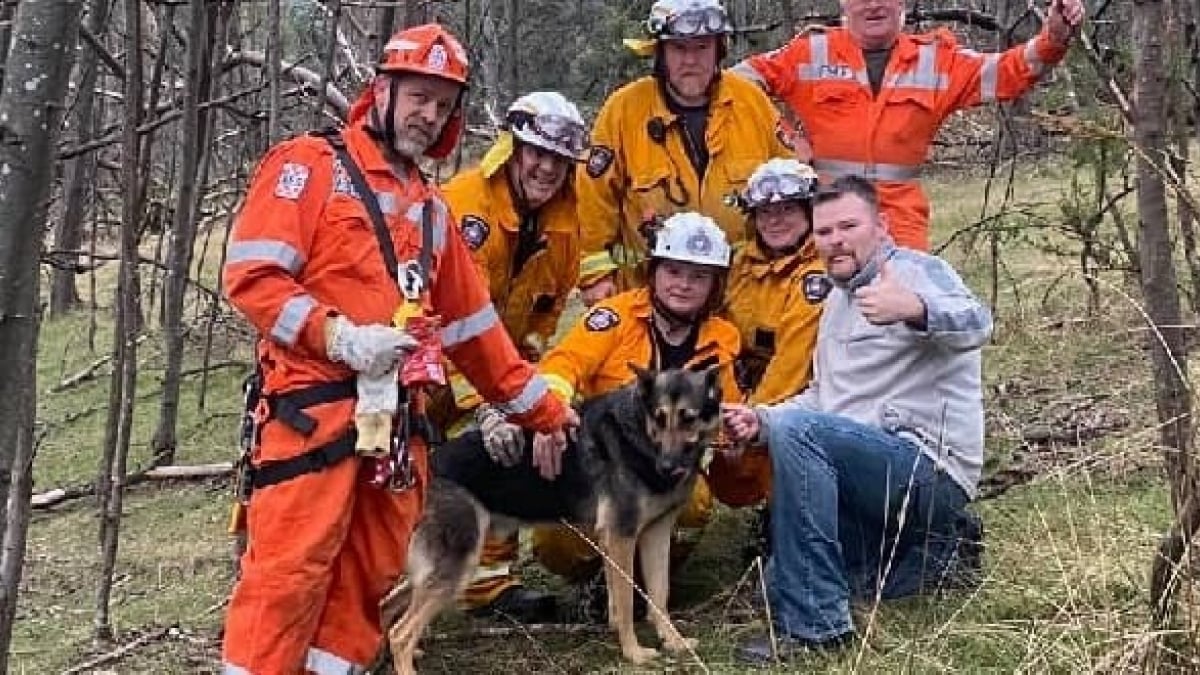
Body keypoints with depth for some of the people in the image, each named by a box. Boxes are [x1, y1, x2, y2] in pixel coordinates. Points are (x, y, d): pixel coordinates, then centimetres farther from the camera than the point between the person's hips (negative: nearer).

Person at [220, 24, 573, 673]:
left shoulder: (429, 206, 23)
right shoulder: (309, 164, 0)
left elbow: (471, 320, 25)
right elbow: (251, 274, -10)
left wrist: (539, 406, 23)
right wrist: (339, 336, -20)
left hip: (399, 414, 7)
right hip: (314, 405, -7)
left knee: (371, 571, 8)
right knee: (290, 567, -10)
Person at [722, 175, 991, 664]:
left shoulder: (916, 271, -8)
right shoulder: (837, 300, 20)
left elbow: (974, 324, -30)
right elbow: (823, 398, 23)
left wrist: (914, 310, -52)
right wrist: (761, 420, 3)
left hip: (931, 467, -10)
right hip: (874, 470, 10)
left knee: (796, 431, -32)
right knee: (779, 583, 13)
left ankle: (815, 625, -29)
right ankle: (936, 556, 18)